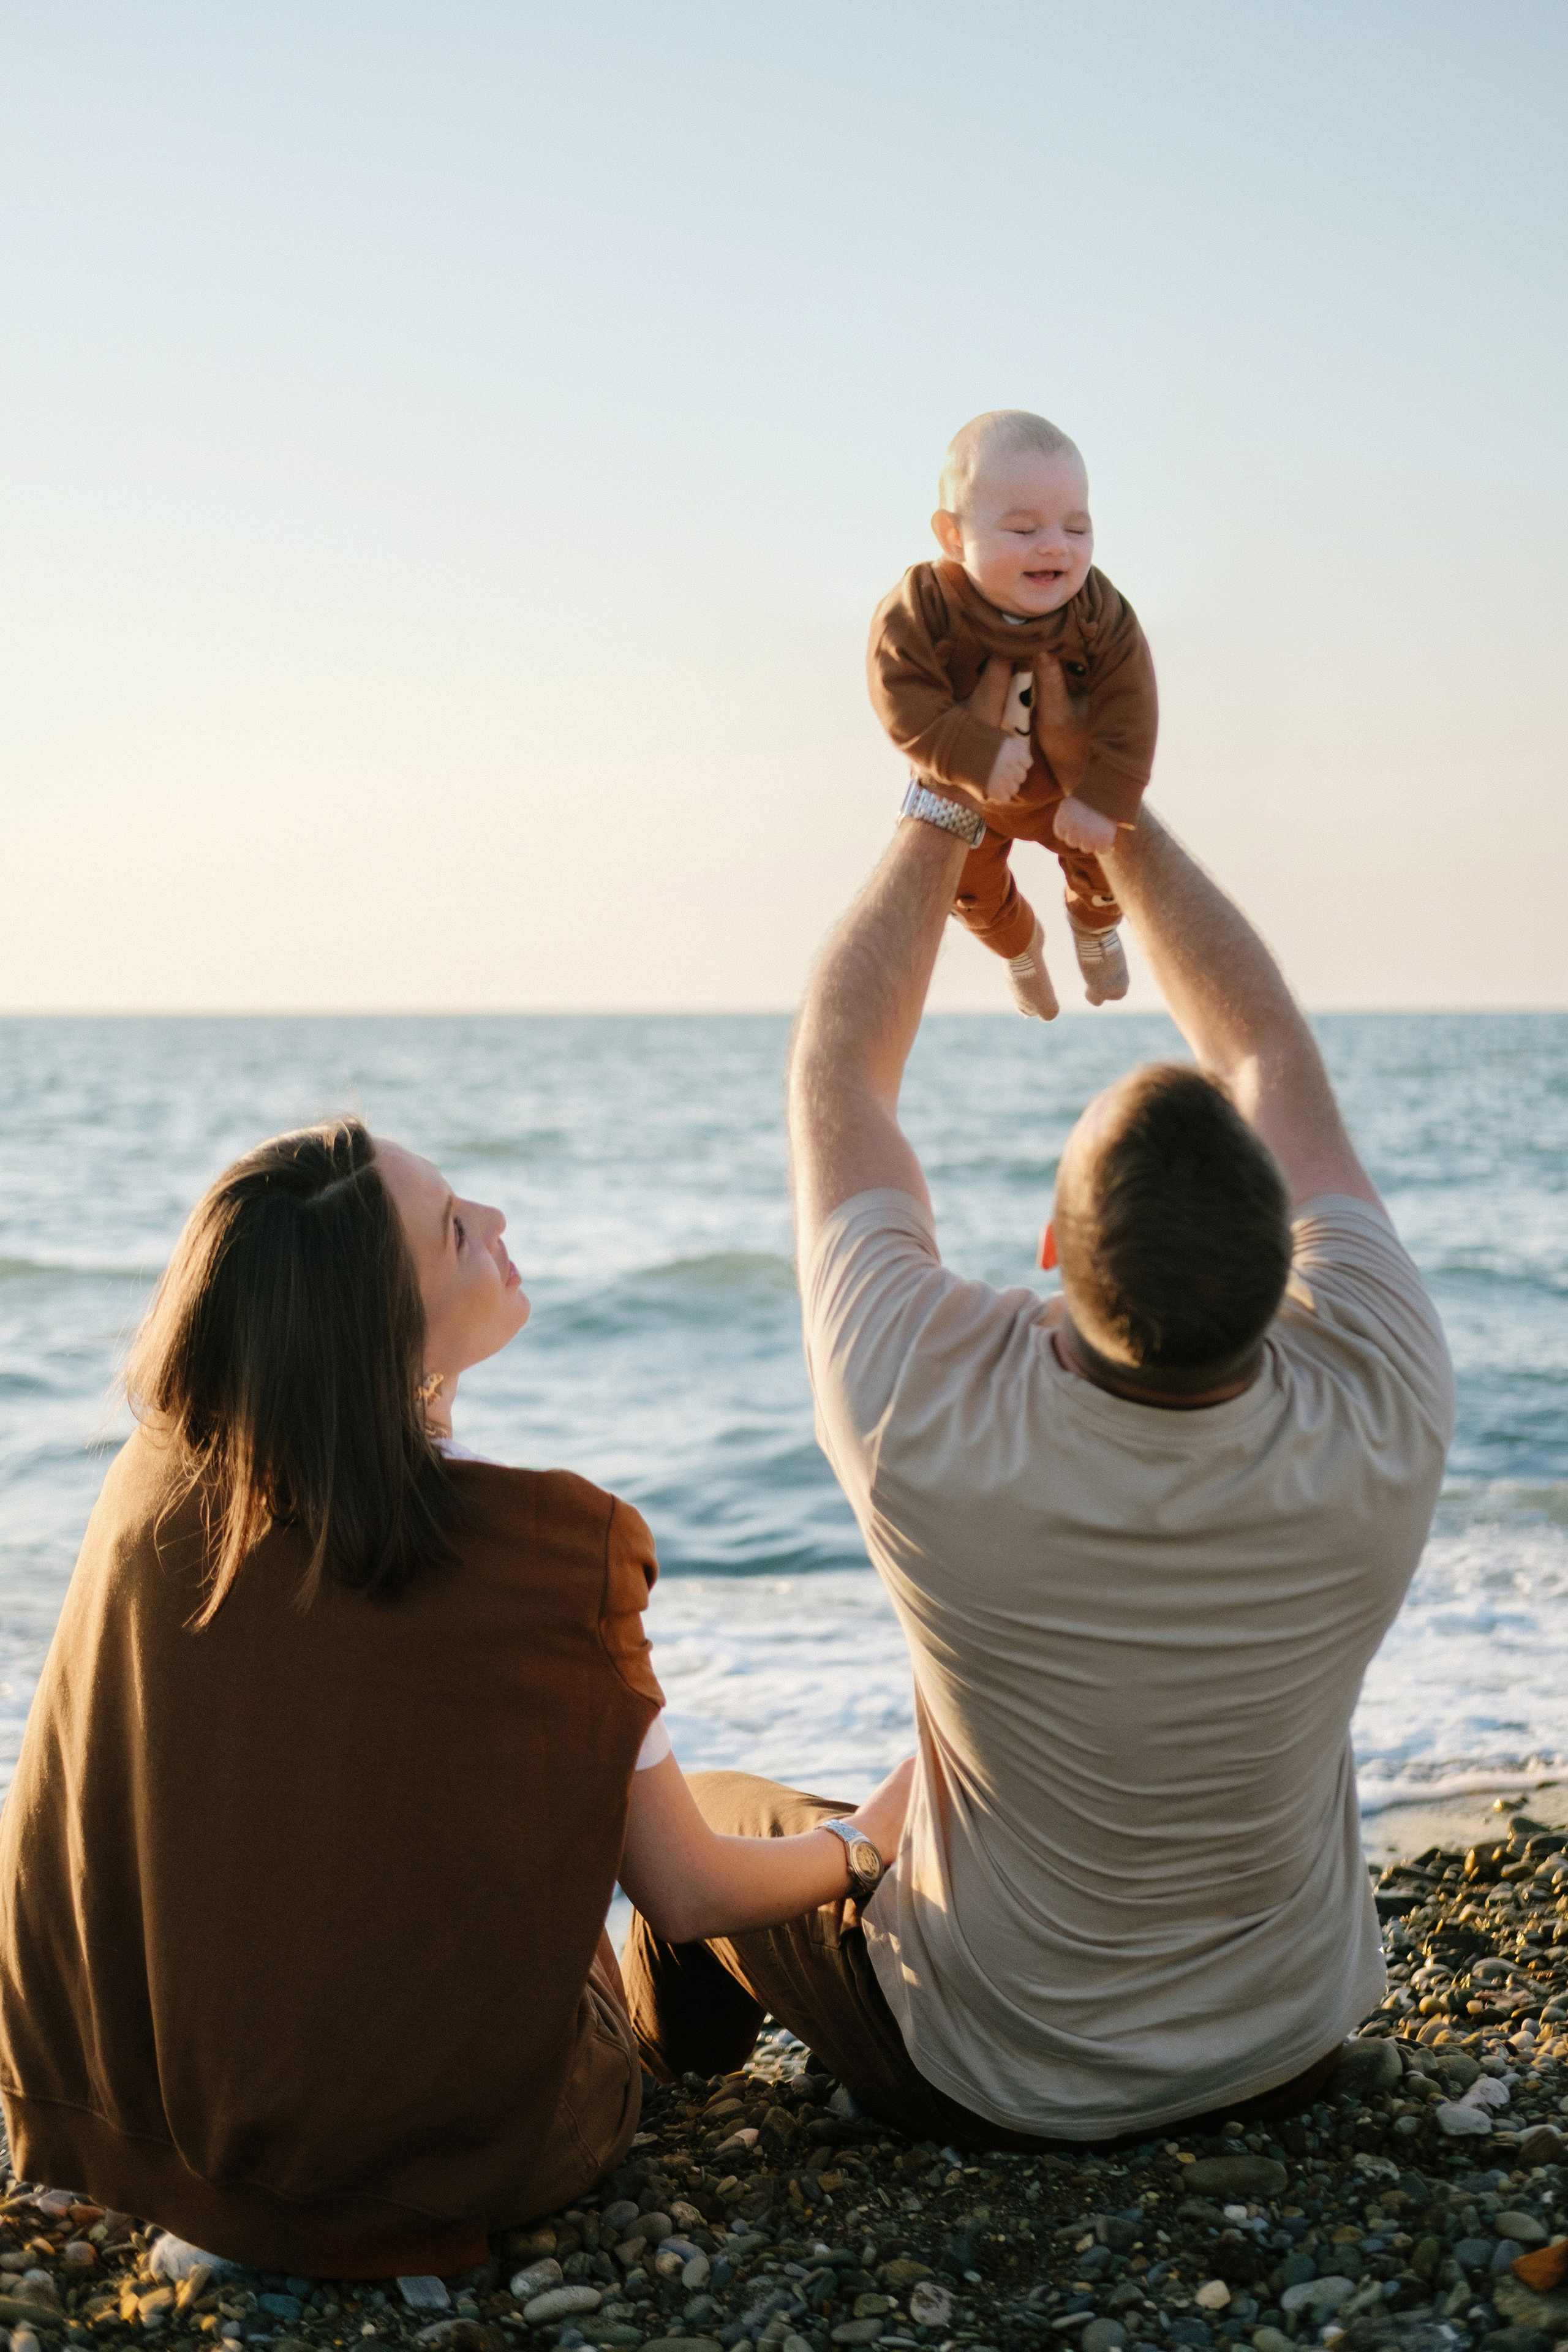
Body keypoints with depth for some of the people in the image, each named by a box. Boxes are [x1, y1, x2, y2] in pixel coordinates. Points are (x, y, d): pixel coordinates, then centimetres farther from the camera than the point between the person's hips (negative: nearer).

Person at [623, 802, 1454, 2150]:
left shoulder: (932, 1424, -36)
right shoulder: (1380, 1417, -29)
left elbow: (834, 1074, -17)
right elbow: (1272, 1062, -12)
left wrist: (943, 819, -7)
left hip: (985, 2082, -2)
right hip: (1292, 2059, 3)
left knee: (705, 1818, 25)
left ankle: (675, 2083, 54)